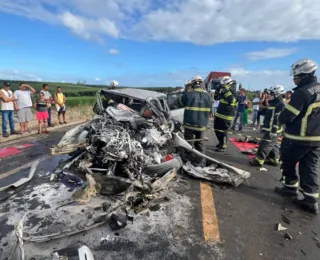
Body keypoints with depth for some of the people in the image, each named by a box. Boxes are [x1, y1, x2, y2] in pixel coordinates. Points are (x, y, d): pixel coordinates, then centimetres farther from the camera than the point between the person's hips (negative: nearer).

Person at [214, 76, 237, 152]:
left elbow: (231, 100, -29)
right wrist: (218, 89, 3)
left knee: (223, 131, -5)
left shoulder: (232, 91, -12)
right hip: (219, 114, 9)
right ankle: (221, 142, 34)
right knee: (217, 129, 17)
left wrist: (227, 90, -28)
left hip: (226, 115, -9)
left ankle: (223, 146, 6)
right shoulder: (223, 91, 12)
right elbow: (216, 98, 17)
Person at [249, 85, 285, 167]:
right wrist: (265, 127, 24)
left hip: (272, 130, -11)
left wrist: (273, 131, -27)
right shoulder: (274, 103, 16)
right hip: (269, 128, 11)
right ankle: (274, 160, 26)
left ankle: (259, 160, -7)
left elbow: (277, 120, -23)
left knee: (265, 145, -9)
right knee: (273, 145, 16)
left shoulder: (280, 105, -16)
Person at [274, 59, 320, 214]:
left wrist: (281, 117, 1)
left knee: (288, 163, 13)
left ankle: (291, 187, 27)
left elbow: (286, 118, -19)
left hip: (298, 138, -8)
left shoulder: (302, 92, -19)